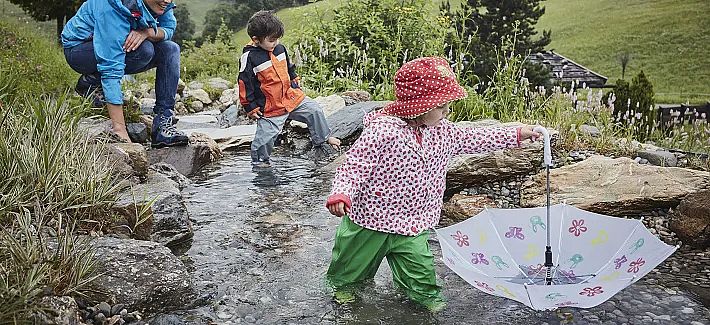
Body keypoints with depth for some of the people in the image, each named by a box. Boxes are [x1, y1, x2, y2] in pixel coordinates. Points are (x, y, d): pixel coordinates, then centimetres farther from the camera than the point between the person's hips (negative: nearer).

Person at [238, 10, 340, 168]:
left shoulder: (280, 48, 3)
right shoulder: (249, 57, -16)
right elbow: (245, 84, -13)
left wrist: (296, 87, 20)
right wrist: (251, 108, -11)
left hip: (290, 96, 6)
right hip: (270, 107, -6)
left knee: (315, 110, 7)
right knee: (266, 135, -6)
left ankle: (323, 139, 27)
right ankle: (259, 160, 20)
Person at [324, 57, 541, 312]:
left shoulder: (441, 131, -2)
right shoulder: (382, 132, -26)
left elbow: (472, 139, 10)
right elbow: (355, 165, -24)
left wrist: (516, 134, 11)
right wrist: (341, 193, -40)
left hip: (412, 224, 5)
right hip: (371, 218, -4)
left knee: (421, 268, 7)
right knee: (354, 260, 18)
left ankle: (424, 294, 35)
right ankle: (342, 283, 48)